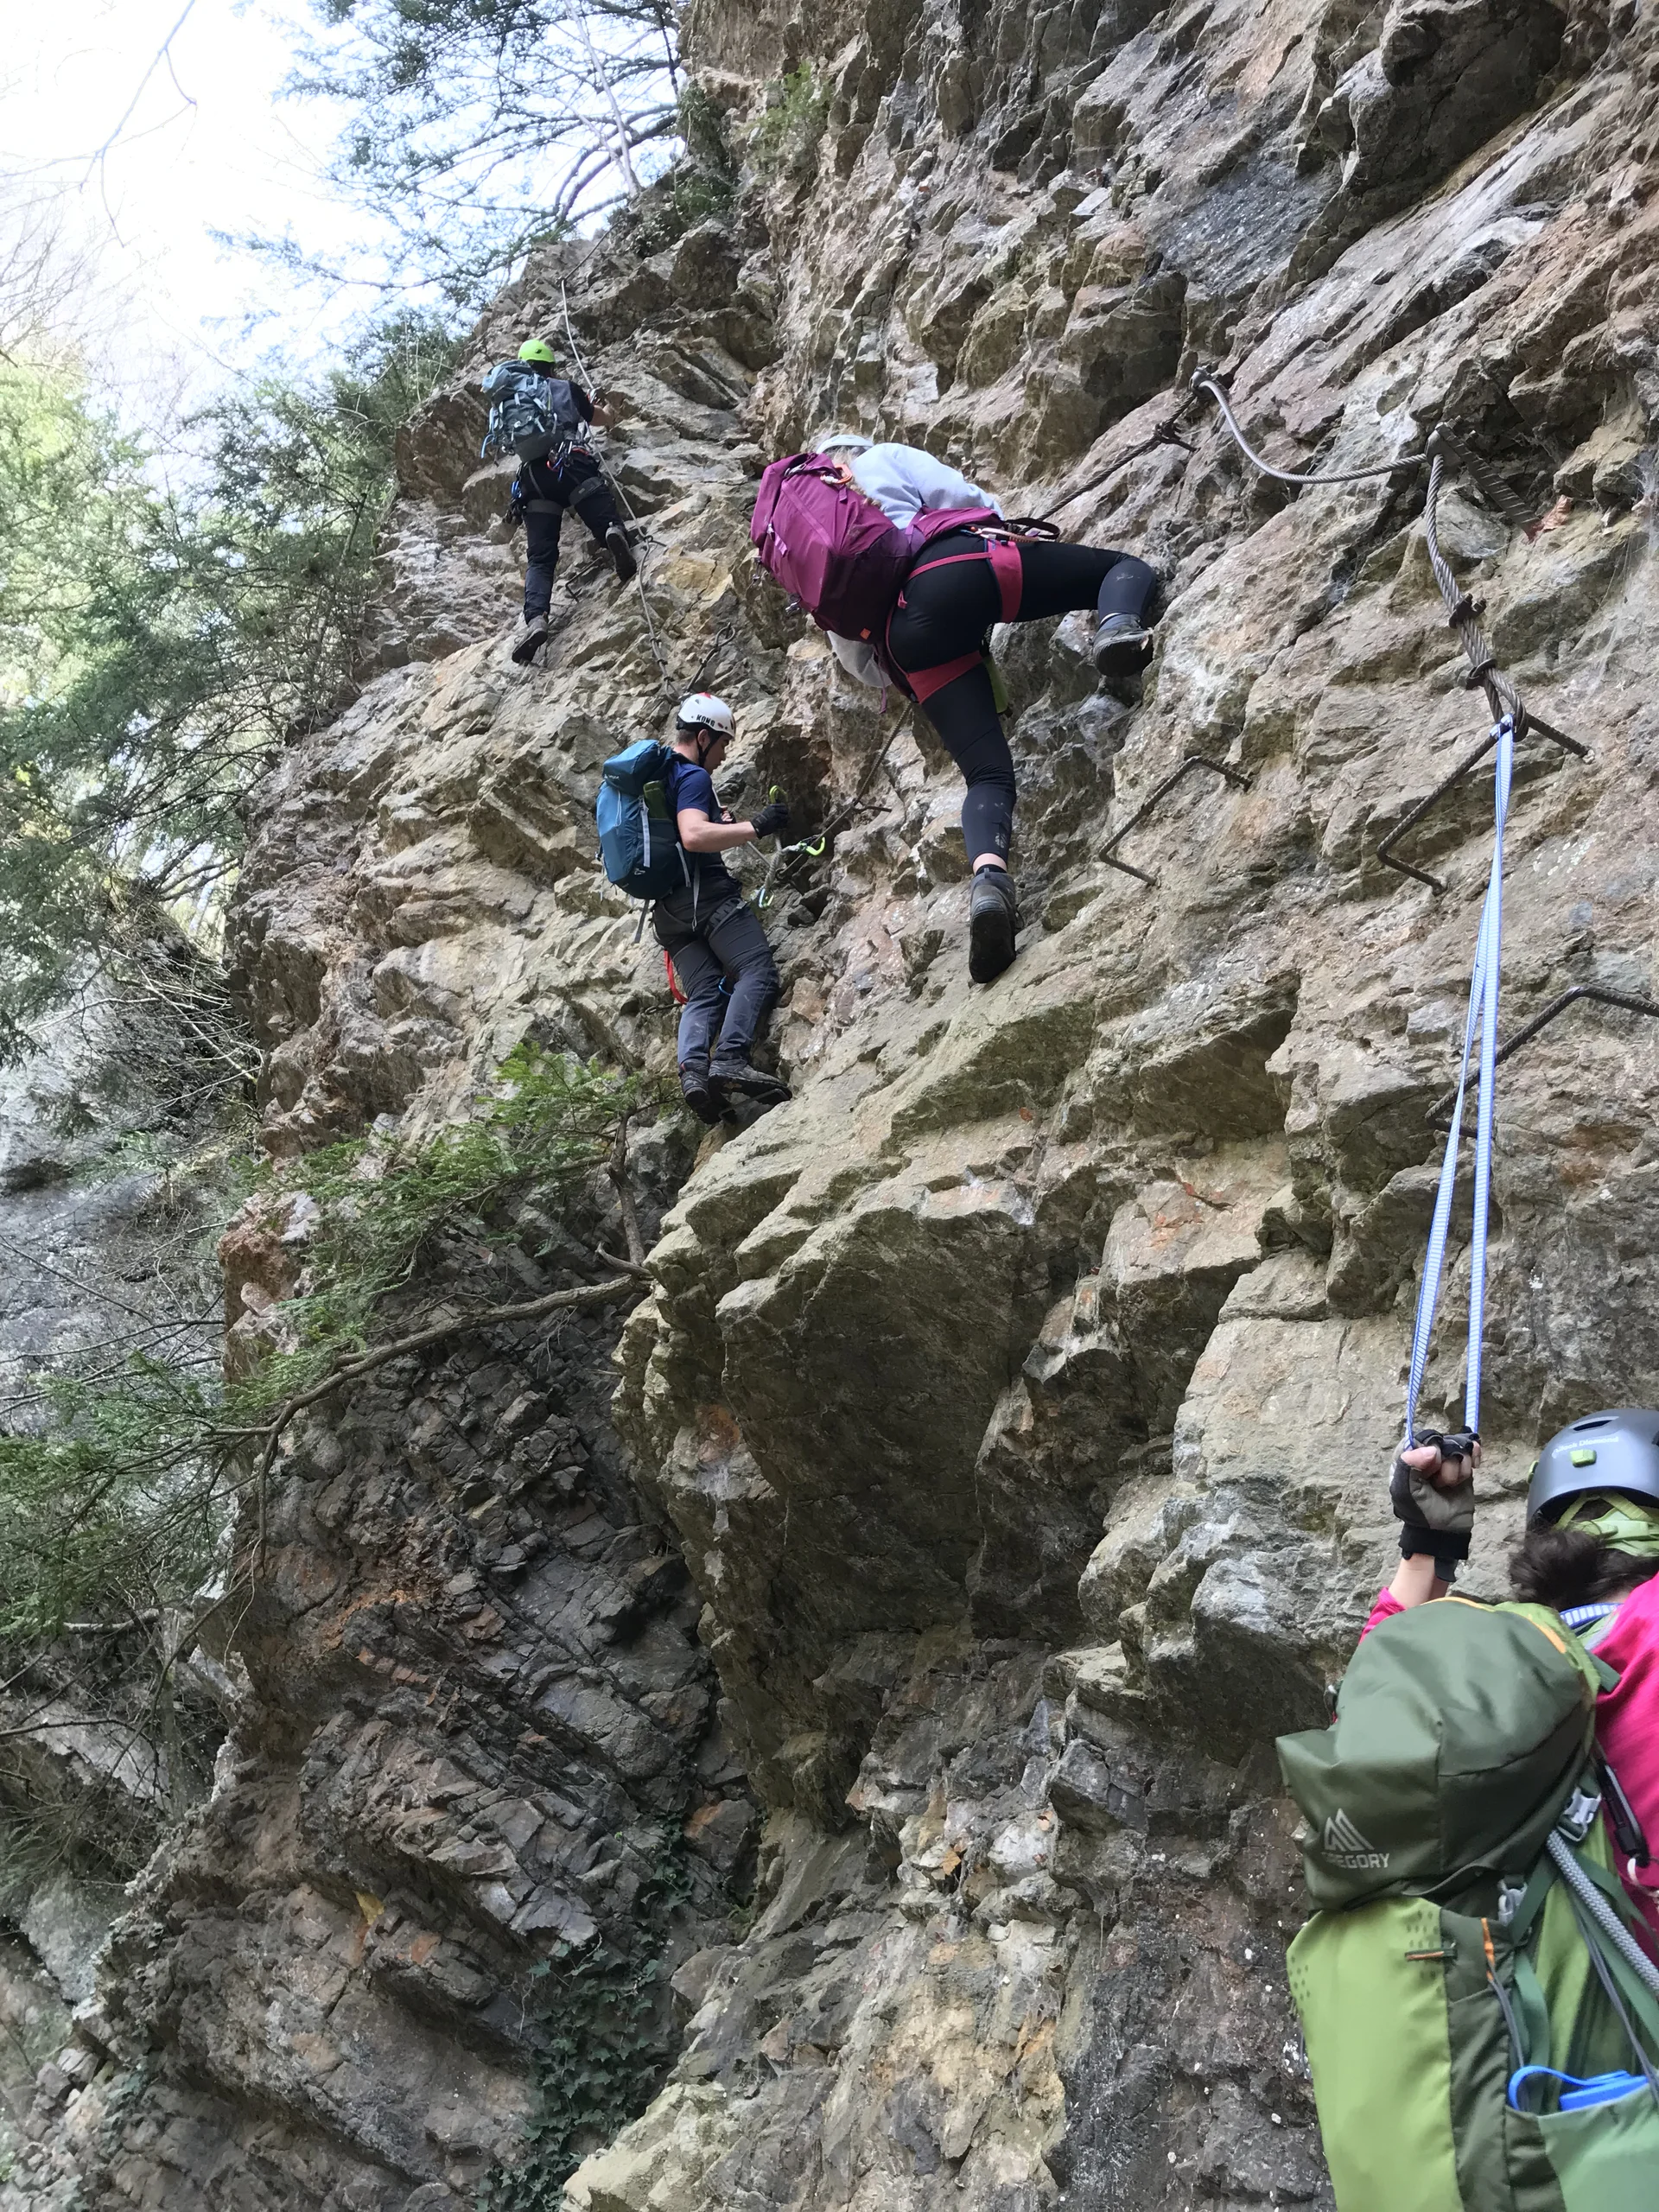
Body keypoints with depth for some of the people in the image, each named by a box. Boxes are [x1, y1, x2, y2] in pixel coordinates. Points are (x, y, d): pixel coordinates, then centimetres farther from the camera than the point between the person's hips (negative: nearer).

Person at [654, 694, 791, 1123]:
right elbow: (694, 836, -22)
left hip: (665, 906, 9)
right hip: (705, 890, -9)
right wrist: (755, 827, -20)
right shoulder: (693, 776, -5)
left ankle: (693, 1069, -25)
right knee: (758, 972, -15)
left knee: (704, 994, 1)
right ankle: (731, 1059, -34)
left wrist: (718, 820, 38)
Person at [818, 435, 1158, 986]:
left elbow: (855, 659, 30)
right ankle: (1117, 624, -26)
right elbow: (964, 498, 14)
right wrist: (1018, 538, 28)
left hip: (908, 639, 3)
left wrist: (893, 674, 46)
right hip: (958, 569, -2)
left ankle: (988, 875, -35)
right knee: (1128, 567, 12)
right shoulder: (884, 459, 27)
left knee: (988, 773, -1)